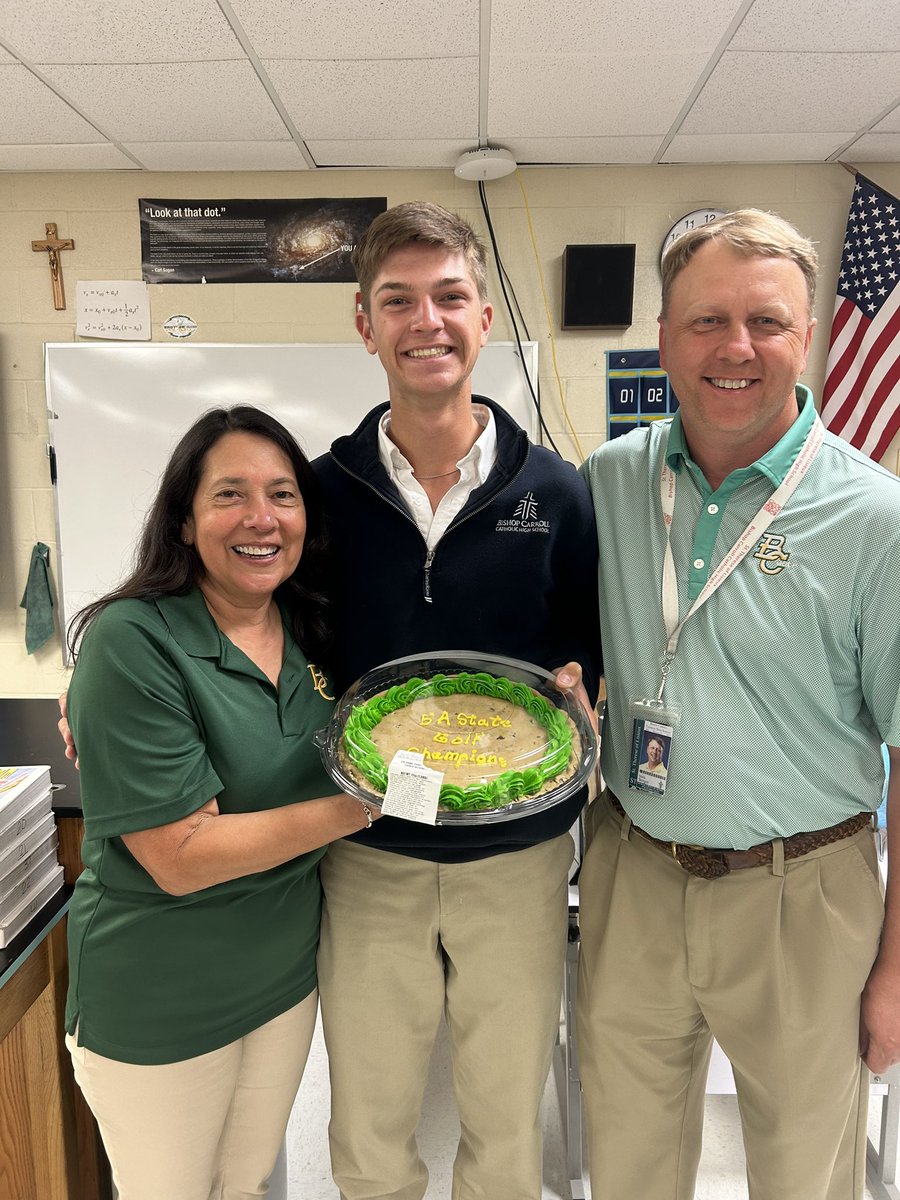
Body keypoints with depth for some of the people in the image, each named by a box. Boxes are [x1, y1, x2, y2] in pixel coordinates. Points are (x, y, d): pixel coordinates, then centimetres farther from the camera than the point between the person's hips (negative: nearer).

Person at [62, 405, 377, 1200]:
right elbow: (180, 857, -26)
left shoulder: (311, 629, -4)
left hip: (288, 972, 5)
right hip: (158, 1002, -5)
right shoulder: (133, 642, -23)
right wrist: (364, 806, -27)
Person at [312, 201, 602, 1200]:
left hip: (518, 854, 0)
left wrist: (571, 692, -17)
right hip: (368, 856, 1)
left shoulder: (554, 490, -5)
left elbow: (592, 647, 3)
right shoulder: (325, 488, -4)